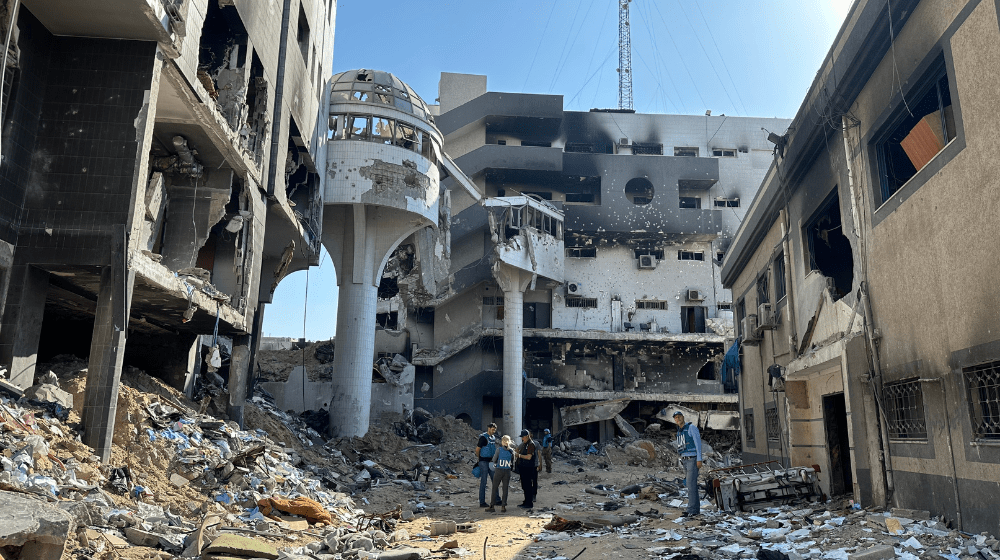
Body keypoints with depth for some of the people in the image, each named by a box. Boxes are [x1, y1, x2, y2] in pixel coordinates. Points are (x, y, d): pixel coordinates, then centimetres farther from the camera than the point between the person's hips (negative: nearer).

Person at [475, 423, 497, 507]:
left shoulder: (493, 437, 11)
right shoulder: (483, 437, -13)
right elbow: (477, 449, -10)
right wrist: (479, 459, 2)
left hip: (491, 461, 8)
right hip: (484, 462, -8)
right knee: (483, 481, -3)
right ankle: (482, 502, 3)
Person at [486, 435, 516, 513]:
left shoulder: (499, 449, -8)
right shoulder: (511, 450, -1)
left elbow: (494, 461, -4)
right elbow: (512, 462, 7)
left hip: (499, 471, -2)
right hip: (507, 471, 2)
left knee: (495, 488, 7)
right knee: (505, 489, 8)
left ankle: (492, 506, 8)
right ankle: (503, 506, 7)